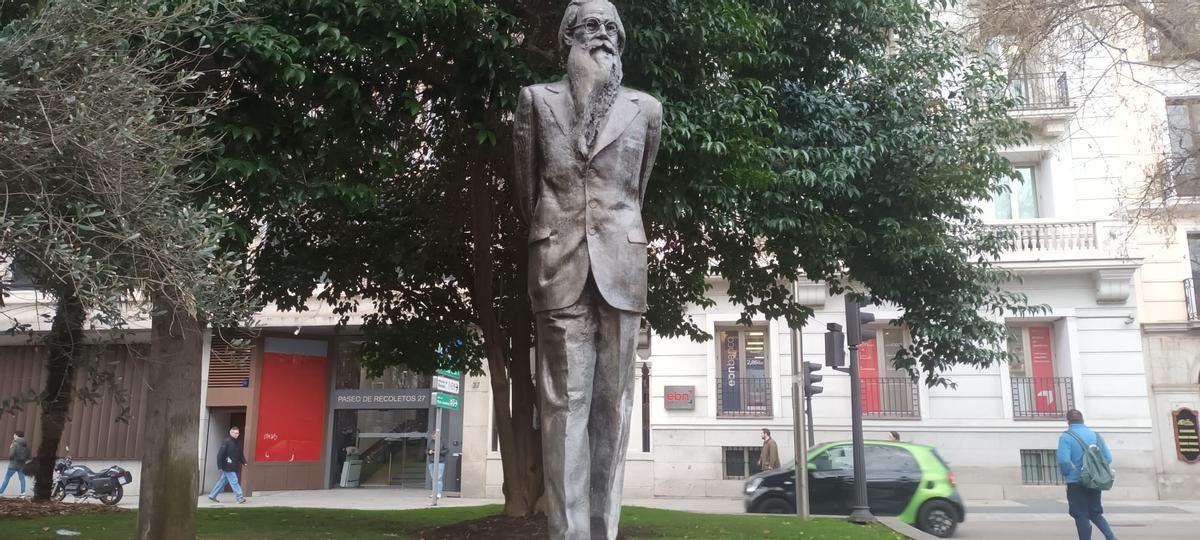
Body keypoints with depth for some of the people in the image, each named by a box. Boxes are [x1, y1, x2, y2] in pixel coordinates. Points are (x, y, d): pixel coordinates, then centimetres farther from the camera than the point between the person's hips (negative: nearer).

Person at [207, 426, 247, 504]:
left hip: (233, 467, 8)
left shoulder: (237, 443, 12)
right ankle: (240, 497, -9)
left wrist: (244, 462, 6)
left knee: (222, 481, 15)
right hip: (228, 467, -8)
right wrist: (220, 466, -16)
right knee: (234, 481, -9)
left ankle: (212, 495, 26)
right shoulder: (226, 442, -13)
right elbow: (220, 454, -15)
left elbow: (240, 455, 19)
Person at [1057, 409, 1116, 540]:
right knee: (1095, 513, 18)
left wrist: (1066, 473, 0)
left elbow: (1064, 460, -20)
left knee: (1081, 516, 4)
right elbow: (1108, 458, 2)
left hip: (1076, 482, -5)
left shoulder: (1066, 436, -10)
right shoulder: (1095, 435, 6)